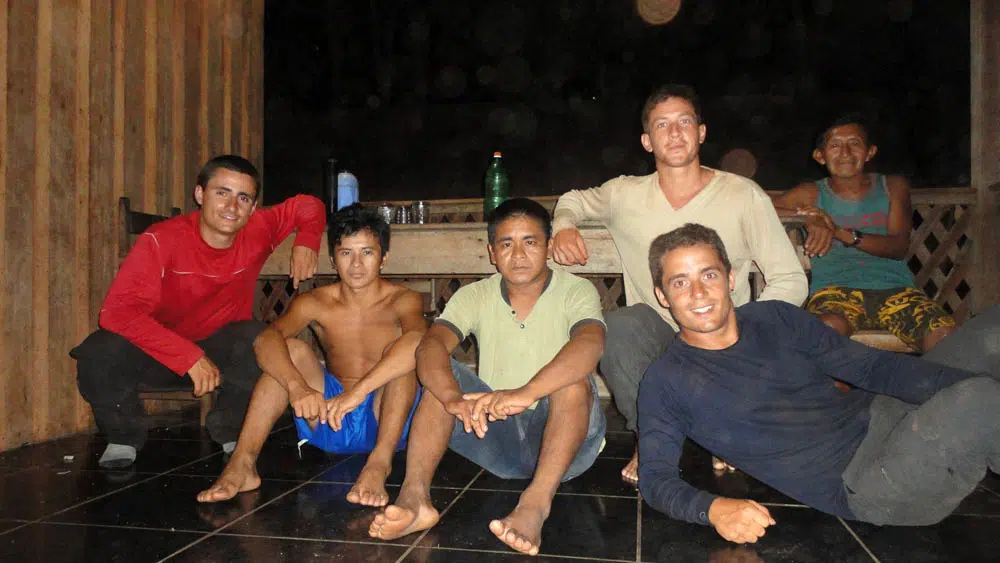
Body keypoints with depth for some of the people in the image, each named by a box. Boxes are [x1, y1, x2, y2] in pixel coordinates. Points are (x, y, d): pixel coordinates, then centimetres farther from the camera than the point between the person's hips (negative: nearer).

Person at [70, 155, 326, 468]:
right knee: (101, 353, -32)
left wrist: (306, 243, -18)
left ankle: (229, 430, -2)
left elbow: (308, 206, 4)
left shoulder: (257, 232, -13)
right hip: (156, 353, -2)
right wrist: (190, 357, -41)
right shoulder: (161, 240, -24)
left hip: (220, 349, 2)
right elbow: (117, 311, -34)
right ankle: (124, 435, 1)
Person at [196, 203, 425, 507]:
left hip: (385, 423, -2)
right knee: (292, 349, -18)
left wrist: (360, 390, -45)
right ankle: (242, 462, -27)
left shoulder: (403, 300, -9)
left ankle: (379, 463, -38)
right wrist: (297, 385, -41)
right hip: (328, 422, 3)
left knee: (410, 342, -27)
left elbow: (418, 341, -34)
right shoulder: (315, 303, -1)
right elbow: (266, 340, -21)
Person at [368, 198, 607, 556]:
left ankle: (535, 505, -47)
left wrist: (526, 393, -47)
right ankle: (415, 496, -33)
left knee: (573, 379, -31)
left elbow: (590, 344, -30)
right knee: (439, 376, -17)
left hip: (563, 438, -2)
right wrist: (454, 399, -39)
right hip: (497, 436, 3)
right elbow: (430, 345, -17)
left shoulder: (576, 291, -6)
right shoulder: (474, 296, 3)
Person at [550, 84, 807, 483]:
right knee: (621, 326, -33)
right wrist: (564, 227, -2)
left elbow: (790, 281, -4)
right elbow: (574, 200, 23)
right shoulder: (625, 195, 2)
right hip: (655, 337, 1)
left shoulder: (744, 196, -4)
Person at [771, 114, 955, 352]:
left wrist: (841, 232, -13)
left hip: (895, 289, 2)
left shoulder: (893, 187, 17)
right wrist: (807, 217, -11)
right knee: (827, 329, -38)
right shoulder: (811, 194, 13)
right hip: (835, 289, -2)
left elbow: (899, 247, 3)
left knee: (946, 337, -28)